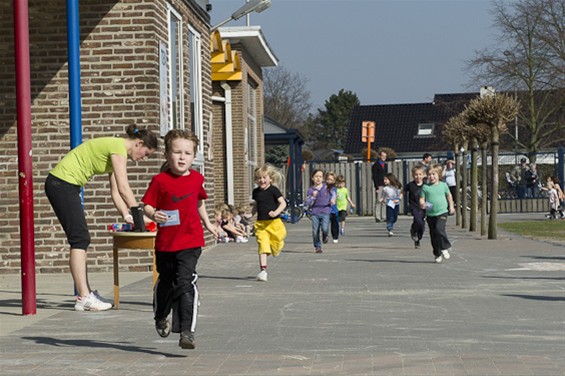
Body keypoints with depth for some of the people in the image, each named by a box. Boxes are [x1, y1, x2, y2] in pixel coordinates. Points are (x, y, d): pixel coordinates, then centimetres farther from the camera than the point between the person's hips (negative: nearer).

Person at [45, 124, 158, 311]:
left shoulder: (116, 149, 16)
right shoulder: (119, 147, -14)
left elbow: (115, 191, 13)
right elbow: (123, 188, -20)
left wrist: (127, 215, 1)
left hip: (65, 185, 11)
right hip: (62, 184, -11)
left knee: (81, 239, 10)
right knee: (80, 238, -12)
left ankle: (85, 293, 13)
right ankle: (84, 298, -14)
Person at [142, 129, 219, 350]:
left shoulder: (197, 179, 4)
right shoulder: (160, 181, -8)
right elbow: (147, 205, -7)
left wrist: (207, 224, 28)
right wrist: (153, 214, -28)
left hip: (190, 243, 0)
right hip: (165, 243, 0)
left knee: (185, 283, -14)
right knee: (165, 282, 18)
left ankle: (187, 331, -14)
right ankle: (160, 317, 46)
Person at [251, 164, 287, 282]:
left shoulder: (273, 190, -6)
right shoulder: (256, 192, 9)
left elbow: (283, 203, -12)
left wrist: (276, 212, -27)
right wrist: (251, 214, 9)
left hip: (273, 223, -2)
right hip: (260, 223, 3)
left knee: (275, 244, 10)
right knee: (262, 246, -10)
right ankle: (263, 270, -15)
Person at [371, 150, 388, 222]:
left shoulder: (385, 165, 19)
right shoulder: (375, 165, -1)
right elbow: (374, 177, -6)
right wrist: (376, 187, -13)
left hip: (385, 186, 6)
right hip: (379, 186, -6)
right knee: (378, 202, -8)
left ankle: (383, 217, 3)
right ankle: (377, 217, -8)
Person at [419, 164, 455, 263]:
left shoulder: (443, 185, 3)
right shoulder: (425, 187, 1)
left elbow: (449, 195, 19)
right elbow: (422, 199, 3)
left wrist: (451, 206, 19)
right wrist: (422, 204, -19)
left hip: (442, 212, -2)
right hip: (430, 214, 2)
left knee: (439, 229, -24)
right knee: (433, 235, 7)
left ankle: (445, 248, -4)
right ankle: (438, 254, 21)